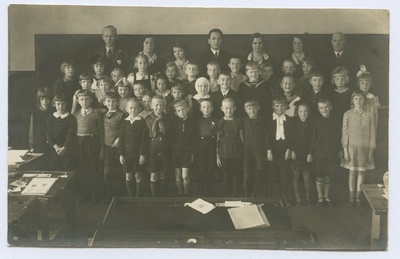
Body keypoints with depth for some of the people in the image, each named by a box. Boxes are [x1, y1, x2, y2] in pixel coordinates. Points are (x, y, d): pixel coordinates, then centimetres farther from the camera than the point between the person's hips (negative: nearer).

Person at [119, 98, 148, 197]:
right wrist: (121, 154, 1)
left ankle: (138, 196, 14)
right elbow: (121, 139, 6)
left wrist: (142, 154, -12)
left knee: (138, 175, 4)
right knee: (128, 176, 6)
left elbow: (144, 140, -8)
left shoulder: (142, 122, -6)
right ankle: (131, 196, 17)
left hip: (138, 153, -3)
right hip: (127, 153, 3)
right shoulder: (125, 122, 5)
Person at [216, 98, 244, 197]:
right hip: (224, 154, 0)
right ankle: (227, 196, 19)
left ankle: (234, 196, 16)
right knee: (226, 176, 7)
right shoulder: (219, 122, 1)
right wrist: (217, 156, 5)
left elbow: (241, 137, 6)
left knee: (236, 175, 4)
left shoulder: (238, 121, 0)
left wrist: (244, 152, 5)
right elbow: (217, 140, 5)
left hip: (237, 153, 0)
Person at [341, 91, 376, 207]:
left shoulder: (369, 115, 0)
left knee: (361, 171, 5)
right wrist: (345, 149, -4)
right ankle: (352, 196, 12)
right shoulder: (347, 114, -1)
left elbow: (372, 133, 3)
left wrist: (371, 149, 0)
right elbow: (344, 132, 1)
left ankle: (358, 196, 15)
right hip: (352, 146, -1)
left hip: (365, 147, 1)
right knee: (352, 171, 2)